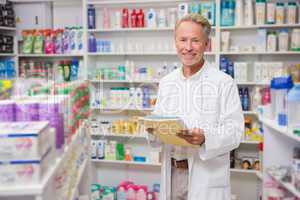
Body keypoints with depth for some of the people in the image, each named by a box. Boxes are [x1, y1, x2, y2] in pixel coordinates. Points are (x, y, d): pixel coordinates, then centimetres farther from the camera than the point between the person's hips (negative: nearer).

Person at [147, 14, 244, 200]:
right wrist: (153, 129, -10)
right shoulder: (166, 82, 8)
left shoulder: (224, 83, -8)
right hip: (171, 173, 4)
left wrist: (205, 138, -28)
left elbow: (234, 131, -11)